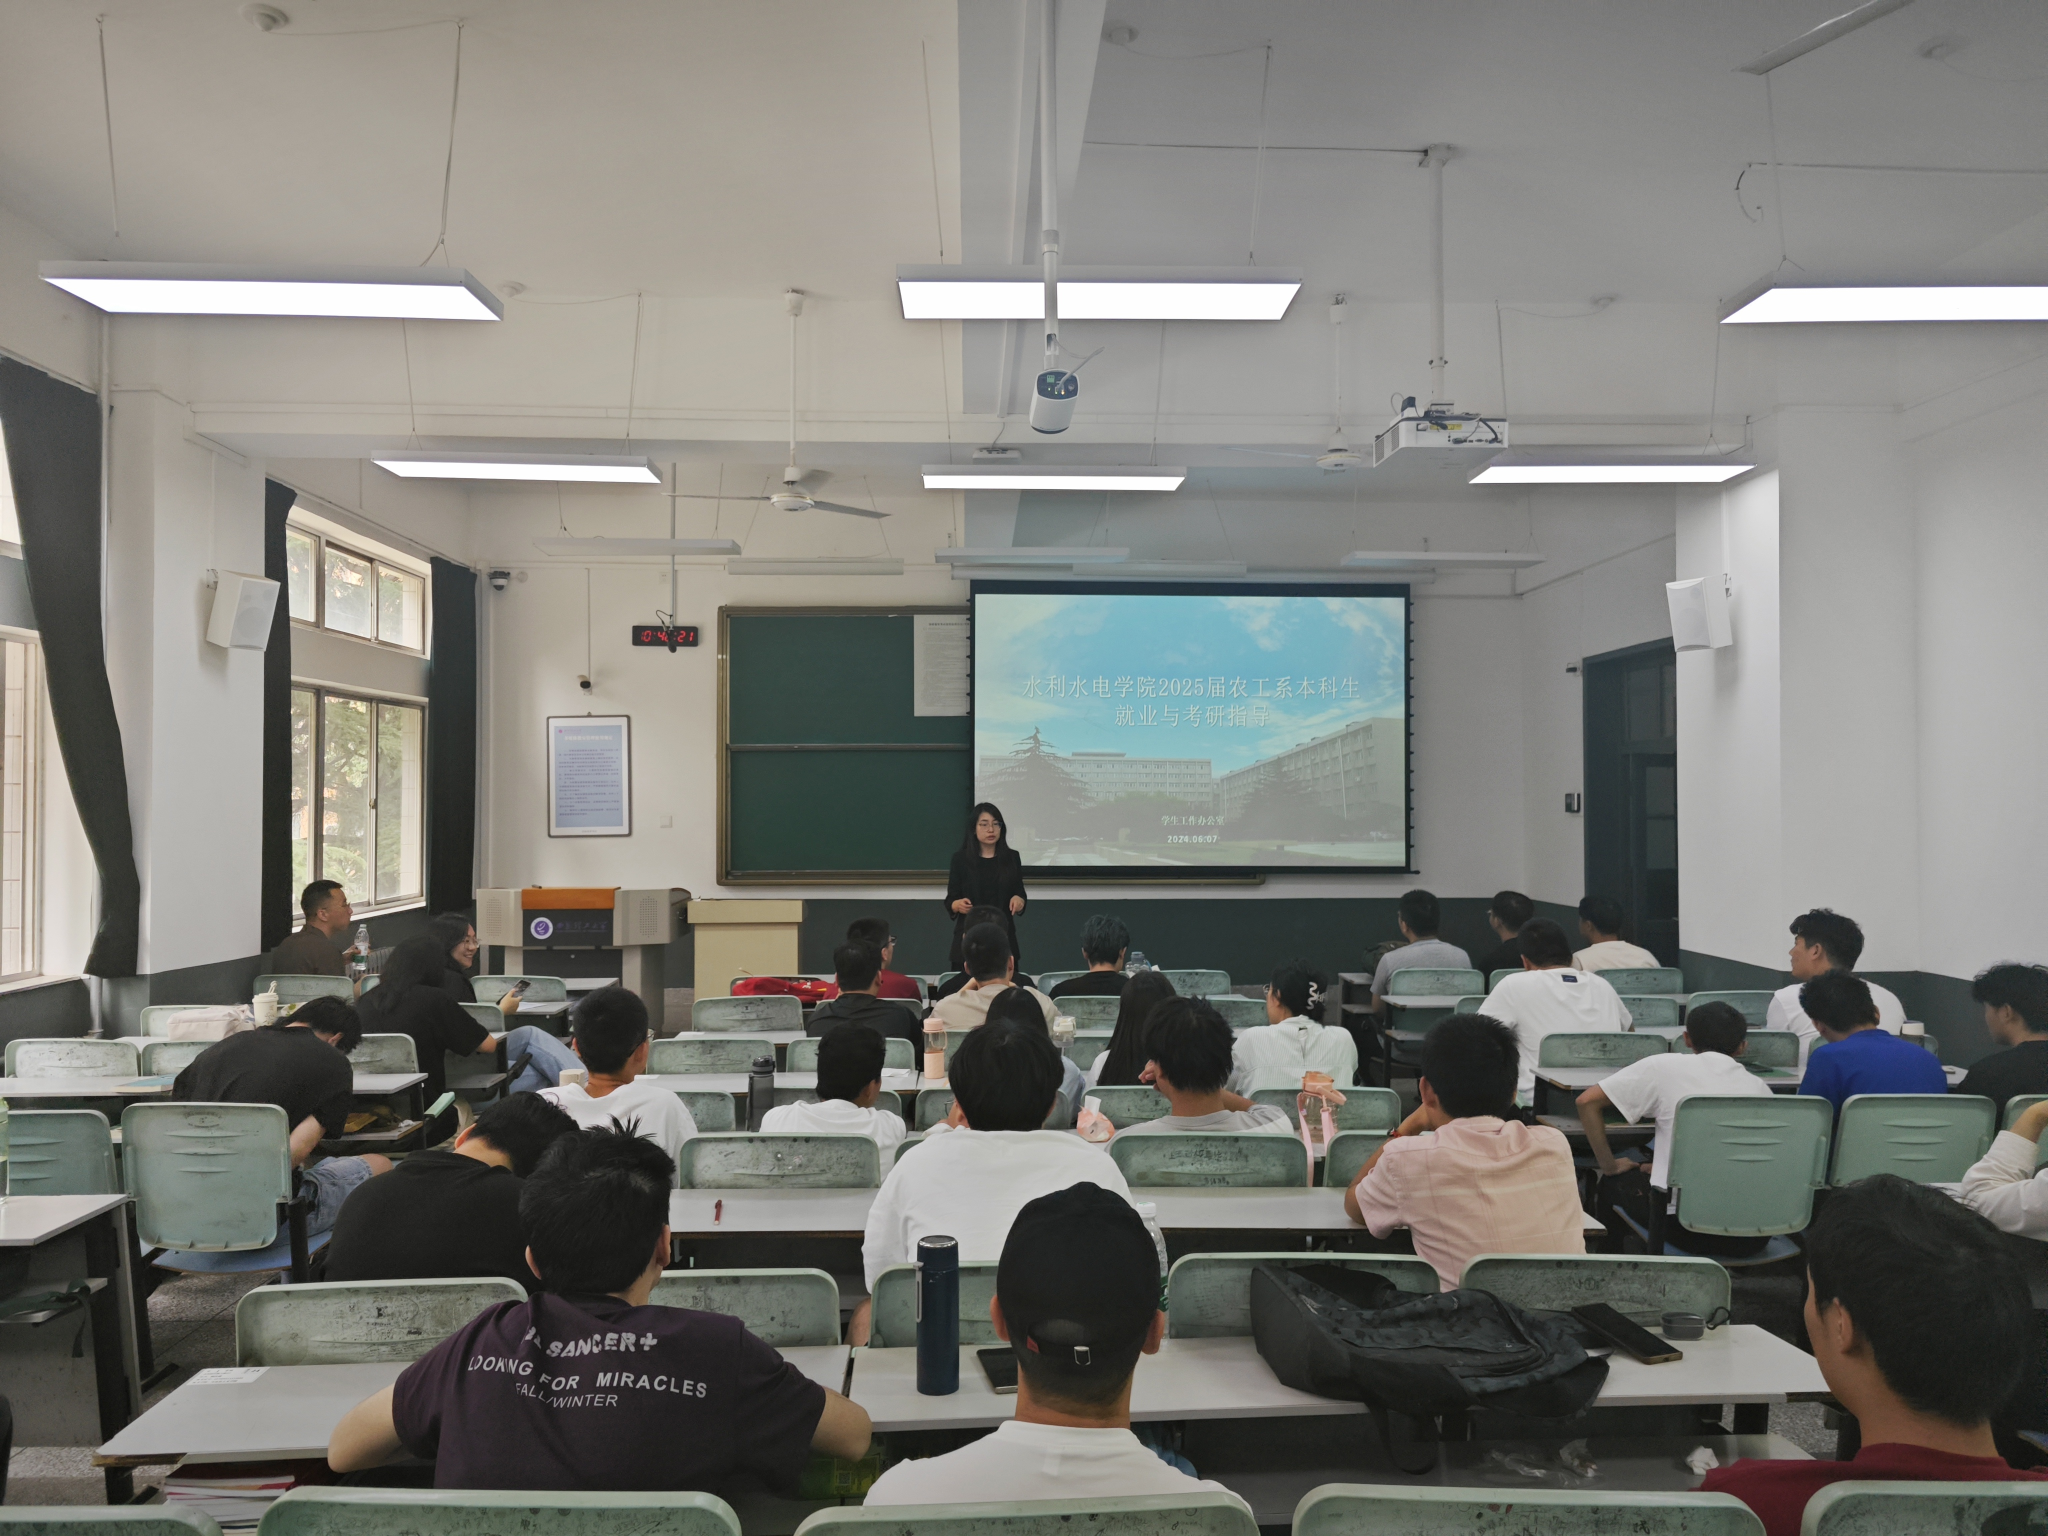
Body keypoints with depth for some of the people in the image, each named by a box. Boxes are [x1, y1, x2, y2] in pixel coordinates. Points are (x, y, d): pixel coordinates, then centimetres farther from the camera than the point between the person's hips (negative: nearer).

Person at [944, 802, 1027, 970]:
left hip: (1003, 938, 2)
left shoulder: (1012, 858, 5)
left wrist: (1019, 900, -9)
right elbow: (950, 901, 2)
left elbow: (1020, 892, 12)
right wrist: (958, 905, -18)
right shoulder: (961, 859, 0)